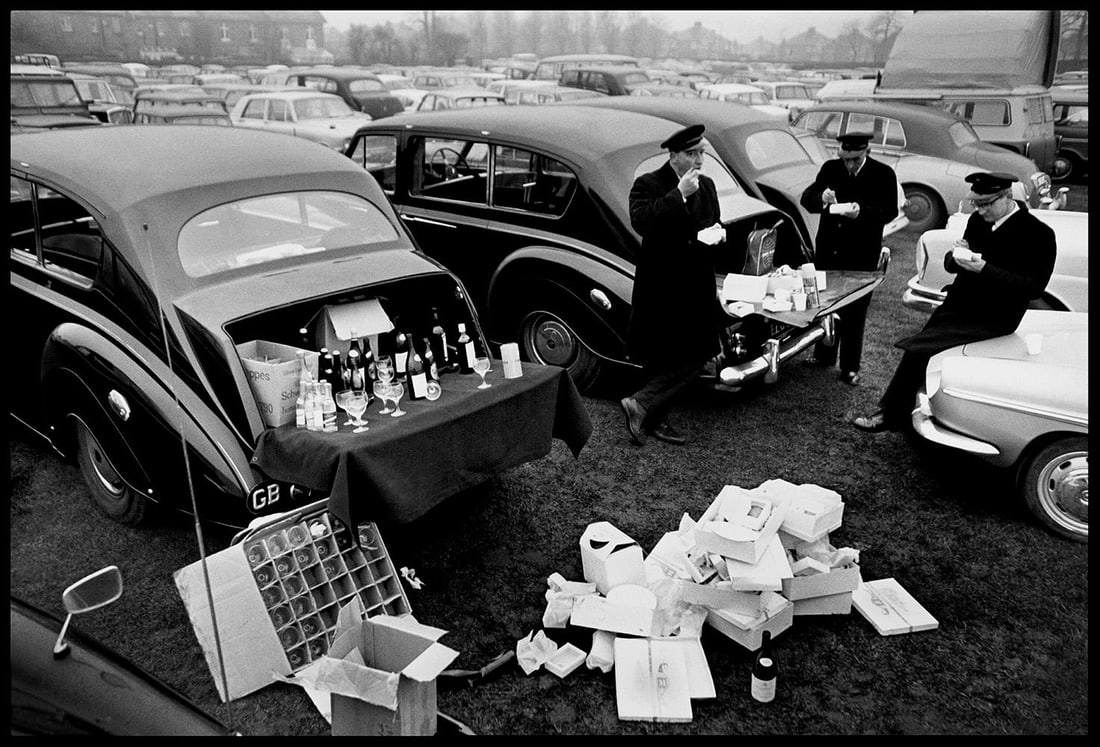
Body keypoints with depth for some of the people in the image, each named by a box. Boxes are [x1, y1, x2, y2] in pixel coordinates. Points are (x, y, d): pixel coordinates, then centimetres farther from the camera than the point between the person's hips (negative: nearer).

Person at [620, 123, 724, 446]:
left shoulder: (706, 186, 13)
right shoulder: (647, 185, -8)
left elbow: (715, 224, 25)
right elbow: (640, 221, -26)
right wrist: (679, 194, -24)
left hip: (697, 286, 7)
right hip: (661, 287, -7)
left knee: (697, 355, 3)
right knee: (660, 357, 0)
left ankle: (641, 405, 9)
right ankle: (654, 417, 13)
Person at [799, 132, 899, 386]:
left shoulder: (883, 174, -5)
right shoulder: (830, 168, 3)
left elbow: (890, 211, -13)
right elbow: (805, 198, -3)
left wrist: (861, 212, -31)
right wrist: (821, 198, -26)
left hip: (861, 256, -3)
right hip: (828, 251, 4)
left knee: (854, 313, 2)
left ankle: (850, 368, 12)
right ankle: (824, 355, 32)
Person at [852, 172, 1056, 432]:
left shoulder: (1039, 234, -11)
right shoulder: (978, 221, 8)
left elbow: (1033, 287, -19)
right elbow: (950, 264, 13)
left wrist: (983, 268, -26)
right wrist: (957, 257, -12)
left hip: (991, 321, -7)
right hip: (956, 307, 7)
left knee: (917, 350, -18)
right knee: (916, 352, -8)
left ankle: (891, 415, -4)